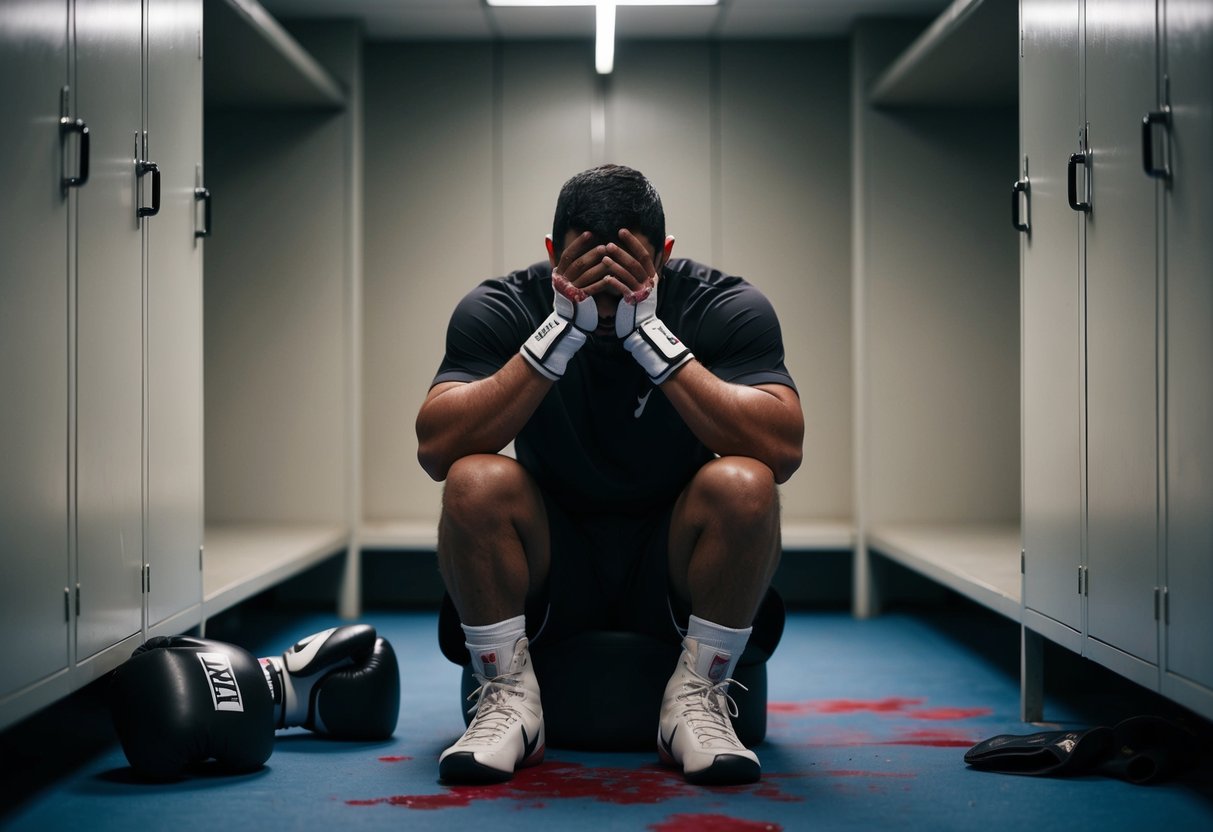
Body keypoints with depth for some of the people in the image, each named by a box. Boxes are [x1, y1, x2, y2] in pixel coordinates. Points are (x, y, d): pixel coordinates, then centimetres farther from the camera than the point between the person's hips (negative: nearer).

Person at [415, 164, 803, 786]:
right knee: (475, 482, -29)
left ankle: (697, 697, -14)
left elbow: (783, 452, -28)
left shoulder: (727, 308, -12)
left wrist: (651, 335, -32)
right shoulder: (500, 309, -11)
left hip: (676, 570, 0)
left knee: (742, 485, -30)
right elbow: (437, 451, -26)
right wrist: (560, 333, -31)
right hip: (545, 567, 1)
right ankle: (509, 699, -13)